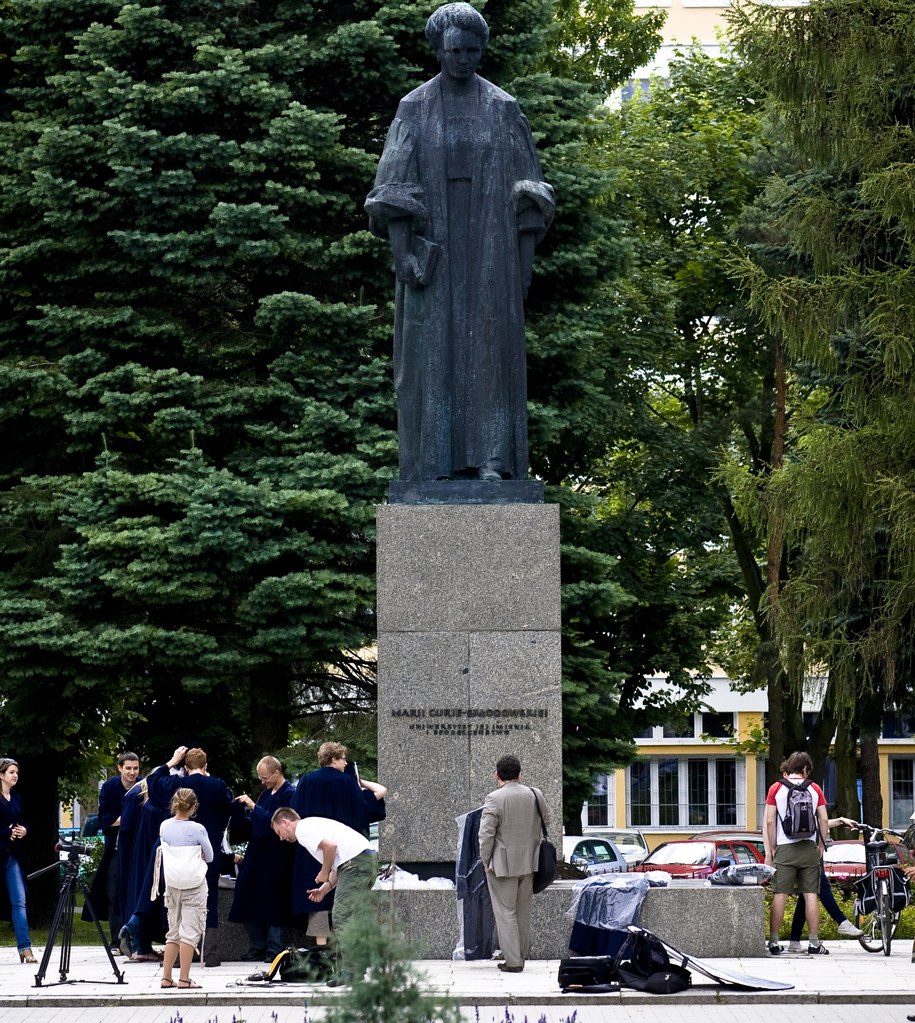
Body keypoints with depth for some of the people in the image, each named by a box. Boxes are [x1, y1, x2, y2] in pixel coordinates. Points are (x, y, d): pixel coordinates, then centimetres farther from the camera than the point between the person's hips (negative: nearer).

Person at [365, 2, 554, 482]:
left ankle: (490, 461, -10)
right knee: (432, 348, -3)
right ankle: (435, 464, 1)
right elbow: (392, 189, -2)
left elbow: (526, 189, 5)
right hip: (430, 245, 0)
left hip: (490, 247, 0)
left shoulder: (503, 109, 5)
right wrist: (400, 251, -13)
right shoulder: (414, 109, 3)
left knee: (489, 347, -7)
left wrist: (526, 253, -3)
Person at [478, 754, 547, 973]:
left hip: (503, 864, -5)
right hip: (529, 863, 5)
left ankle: (513, 961, -1)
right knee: (523, 912, 17)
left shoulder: (494, 799, -16)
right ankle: (522, 955, 26)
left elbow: (486, 833, -17)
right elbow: (546, 824, 14)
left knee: (506, 912, 1)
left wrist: (486, 860, -5)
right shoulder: (536, 795, 1)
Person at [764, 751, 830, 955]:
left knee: (780, 895, -1)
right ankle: (814, 942, 3)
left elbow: (769, 822, -1)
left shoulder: (776, 789, 2)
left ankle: (773, 942, -2)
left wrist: (770, 851, 5)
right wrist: (821, 846, 13)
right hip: (809, 847, 1)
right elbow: (823, 820, 2)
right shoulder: (814, 789, 5)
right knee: (811, 895, 3)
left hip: (784, 848, -1)